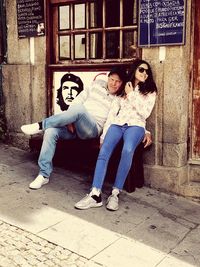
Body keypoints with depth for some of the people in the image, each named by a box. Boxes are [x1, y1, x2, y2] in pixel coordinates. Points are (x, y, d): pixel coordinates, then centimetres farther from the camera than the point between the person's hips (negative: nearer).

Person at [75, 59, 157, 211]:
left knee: (128, 150, -37)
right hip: (117, 124, 2)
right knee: (104, 152, -28)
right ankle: (95, 195, -33)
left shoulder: (150, 91, 15)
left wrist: (131, 95, 2)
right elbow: (112, 112, 12)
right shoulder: (123, 90, 21)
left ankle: (115, 193, -29)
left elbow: (145, 113, -1)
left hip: (135, 125, -2)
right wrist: (104, 134, 0)